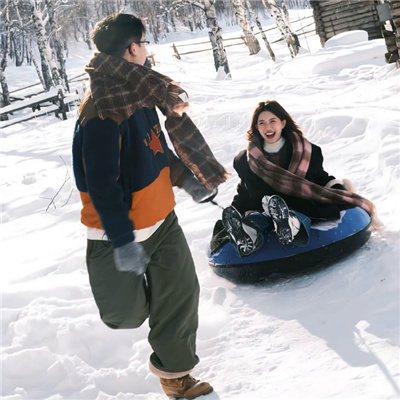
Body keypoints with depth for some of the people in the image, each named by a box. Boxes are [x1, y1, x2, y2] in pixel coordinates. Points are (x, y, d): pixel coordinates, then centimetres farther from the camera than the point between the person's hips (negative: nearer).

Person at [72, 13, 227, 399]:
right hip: (120, 233, -8)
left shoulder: (140, 93, 3)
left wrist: (185, 175, 13)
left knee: (181, 294, 12)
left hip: (161, 218, 8)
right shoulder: (101, 109, -26)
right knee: (129, 311, 7)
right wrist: (122, 241, -25)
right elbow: (101, 183, -27)